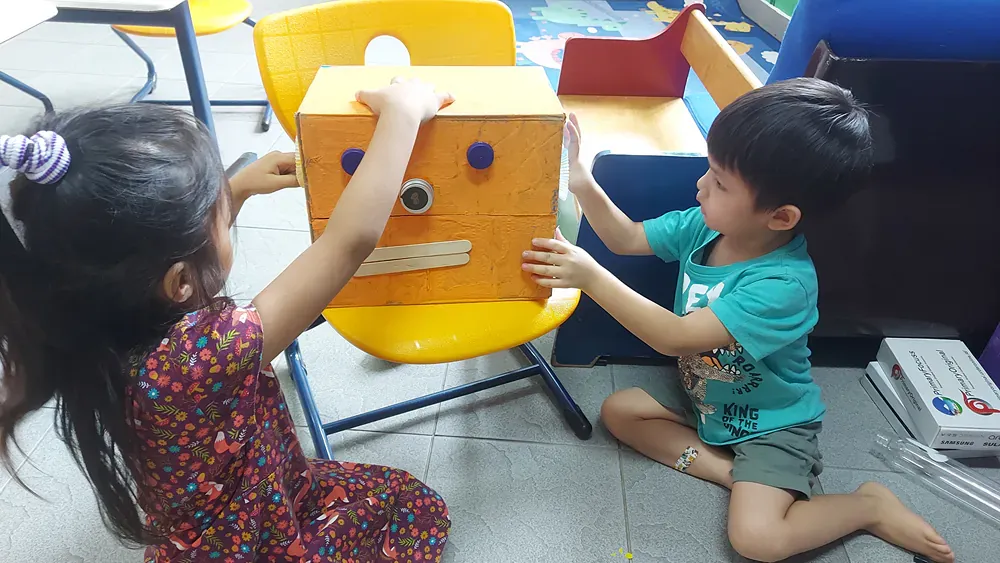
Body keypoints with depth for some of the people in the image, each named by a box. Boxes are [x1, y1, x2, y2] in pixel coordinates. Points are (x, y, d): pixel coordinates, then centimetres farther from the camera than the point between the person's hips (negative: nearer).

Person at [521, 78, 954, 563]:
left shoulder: (782, 285, -36)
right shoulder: (704, 225, -16)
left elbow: (675, 338, -38)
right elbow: (626, 238, -4)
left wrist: (591, 277, -40)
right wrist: (580, 180, -19)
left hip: (770, 421, -7)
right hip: (702, 395, 7)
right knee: (617, 411, -6)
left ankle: (871, 505, 5)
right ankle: (728, 469, -7)